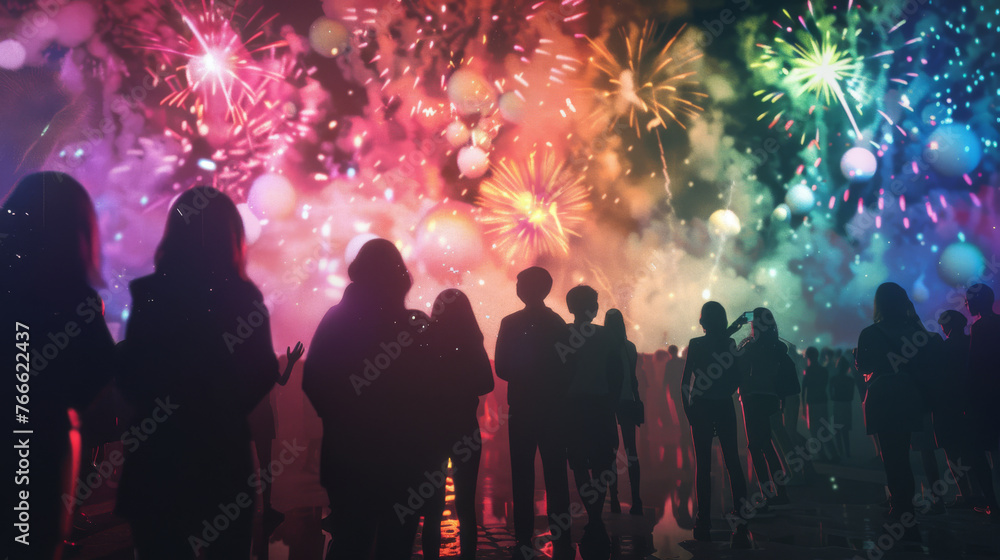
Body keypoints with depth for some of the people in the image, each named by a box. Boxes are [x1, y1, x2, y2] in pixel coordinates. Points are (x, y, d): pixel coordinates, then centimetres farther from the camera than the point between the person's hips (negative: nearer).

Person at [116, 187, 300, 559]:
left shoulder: (150, 293, -10)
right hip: (226, 453, 1)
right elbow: (262, 373, 0)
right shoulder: (244, 297, -7)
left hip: (157, 453, -1)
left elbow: (128, 377, -7)